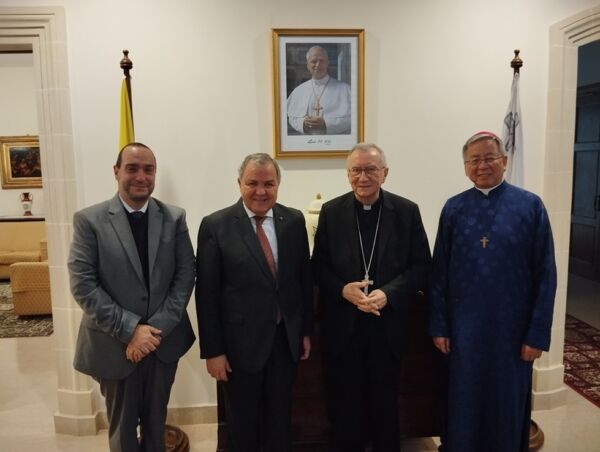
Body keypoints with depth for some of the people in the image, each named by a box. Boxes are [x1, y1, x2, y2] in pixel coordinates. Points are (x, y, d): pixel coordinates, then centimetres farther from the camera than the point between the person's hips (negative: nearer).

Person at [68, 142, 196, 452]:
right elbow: (82, 285, -13)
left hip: (164, 339, 2)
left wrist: (157, 328, -13)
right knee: (122, 426, 19)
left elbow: (186, 275, -4)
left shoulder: (174, 218, -1)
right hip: (115, 344, -2)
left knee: (156, 420, 21)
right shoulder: (89, 220, -9)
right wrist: (130, 330, -18)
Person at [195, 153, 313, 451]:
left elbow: (304, 278, 5)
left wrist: (306, 330, 7)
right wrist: (212, 350, -9)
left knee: (280, 417, 21)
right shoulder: (215, 225, -11)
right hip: (241, 341, -2)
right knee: (243, 421, 18)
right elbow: (207, 293, -10)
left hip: (286, 337, 3)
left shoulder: (294, 220, -1)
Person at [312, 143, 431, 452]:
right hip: (342, 324, 1)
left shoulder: (407, 211, -3)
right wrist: (343, 289, -18)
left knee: (385, 403, 17)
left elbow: (421, 266, -4)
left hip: (387, 323, 0)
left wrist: (388, 294, -18)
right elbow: (318, 266, 1)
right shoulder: (331, 211, -1)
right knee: (346, 403, 14)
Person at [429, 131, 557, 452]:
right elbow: (439, 272, 1)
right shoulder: (453, 208, 0)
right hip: (463, 327, 1)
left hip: (512, 327, -1)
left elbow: (545, 275, -5)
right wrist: (438, 326, -1)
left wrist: (538, 334, -7)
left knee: (508, 406, 16)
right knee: (463, 405, 14)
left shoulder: (530, 206, -5)